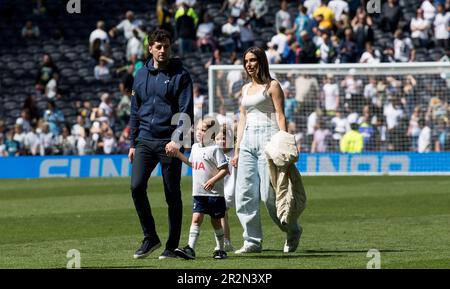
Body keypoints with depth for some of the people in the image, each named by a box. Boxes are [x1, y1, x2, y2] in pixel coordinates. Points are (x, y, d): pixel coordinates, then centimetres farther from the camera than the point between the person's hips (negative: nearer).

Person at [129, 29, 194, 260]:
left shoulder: (180, 75, -2)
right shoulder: (141, 75, 12)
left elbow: (186, 112, -8)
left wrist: (177, 139, -20)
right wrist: (132, 143, 13)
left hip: (169, 142, -4)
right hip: (145, 141, 4)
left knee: (172, 195, 1)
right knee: (136, 186, -11)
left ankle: (172, 245, 10)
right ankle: (150, 238, 3)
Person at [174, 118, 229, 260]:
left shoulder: (215, 149, -10)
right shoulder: (195, 147, 12)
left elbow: (224, 169, -13)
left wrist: (213, 180, -24)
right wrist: (179, 155, 21)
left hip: (214, 192, -5)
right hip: (198, 193, 5)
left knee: (216, 221, 5)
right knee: (196, 218, -7)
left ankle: (220, 249, 19)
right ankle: (190, 248, -15)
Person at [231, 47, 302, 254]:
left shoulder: (272, 86, 0)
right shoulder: (246, 89, 19)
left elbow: (280, 116, -5)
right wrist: (237, 150, 15)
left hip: (268, 137, -7)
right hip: (248, 141, 7)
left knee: (269, 194, -10)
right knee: (244, 194, -4)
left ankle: (293, 231, 11)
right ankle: (253, 241, 0)